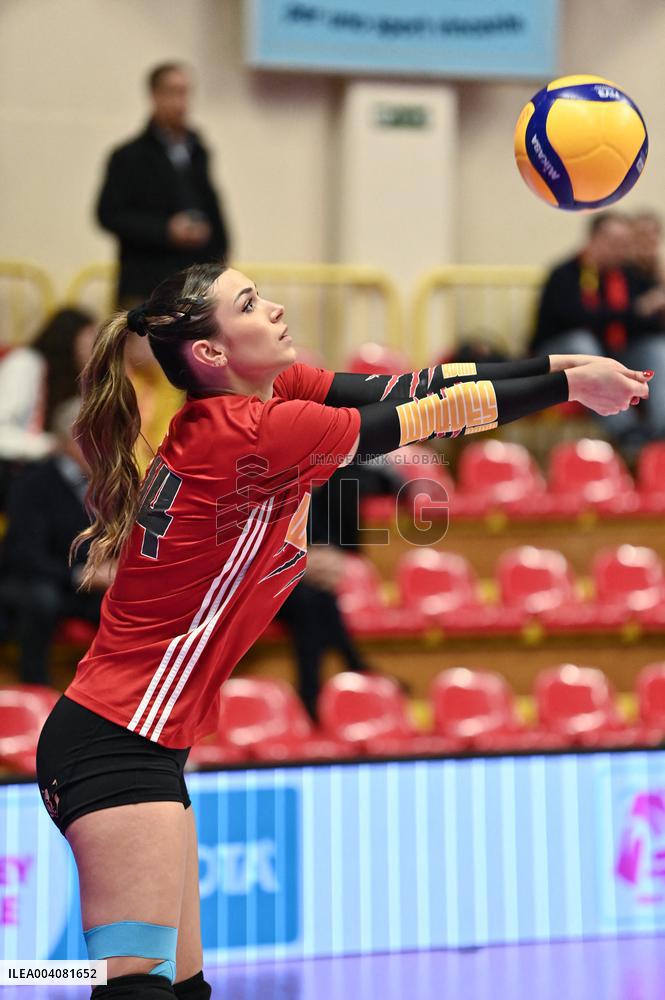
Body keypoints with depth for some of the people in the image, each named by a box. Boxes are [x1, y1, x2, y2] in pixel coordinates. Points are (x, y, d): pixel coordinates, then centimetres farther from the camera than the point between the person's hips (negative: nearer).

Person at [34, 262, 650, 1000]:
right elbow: (426, 415, -11)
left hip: (139, 738, 10)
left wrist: (557, 363, 2)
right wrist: (570, 384, -1)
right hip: (119, 742, -10)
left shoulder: (248, 403, 7)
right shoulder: (260, 432, -18)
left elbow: (398, 389, 5)